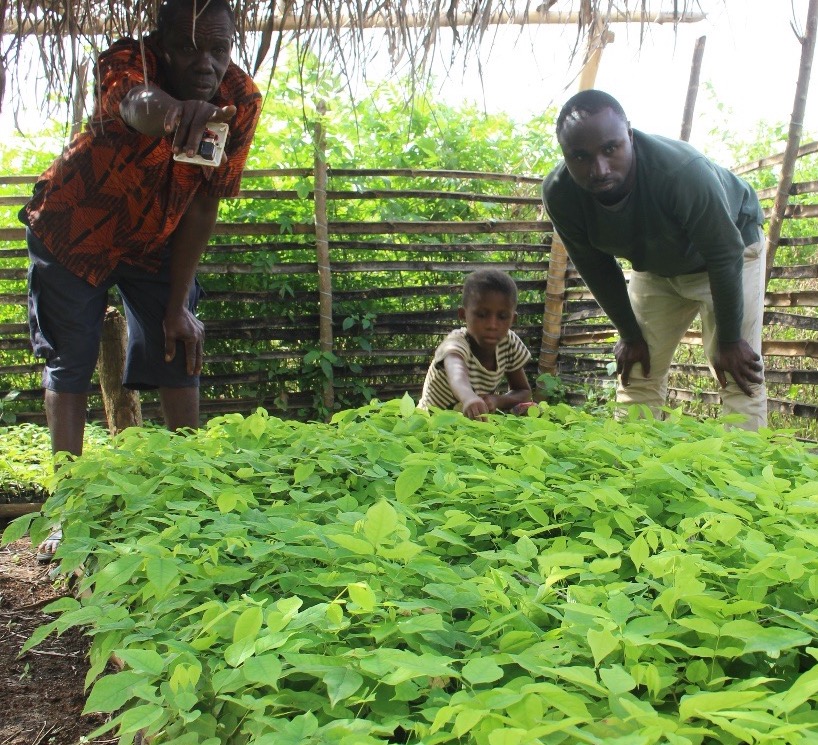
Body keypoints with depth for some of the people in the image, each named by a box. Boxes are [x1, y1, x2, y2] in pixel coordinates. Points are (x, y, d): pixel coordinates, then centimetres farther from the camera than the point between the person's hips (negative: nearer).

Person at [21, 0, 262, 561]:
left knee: (178, 355, -5)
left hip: (155, 240, 2)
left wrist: (179, 305, -17)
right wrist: (176, 111, -80)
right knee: (68, 365, -2)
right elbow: (138, 105, -56)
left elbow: (202, 205, -17)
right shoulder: (126, 62, -30)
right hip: (74, 229, -2)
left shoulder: (243, 101, -21)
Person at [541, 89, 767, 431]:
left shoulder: (682, 171, -41)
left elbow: (725, 255, -28)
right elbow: (596, 268, -11)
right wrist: (630, 335, -5)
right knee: (637, 373, 2)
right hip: (655, 266, 4)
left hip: (730, 245, -4)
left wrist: (729, 341, -19)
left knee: (738, 375, -12)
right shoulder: (559, 194, -28)